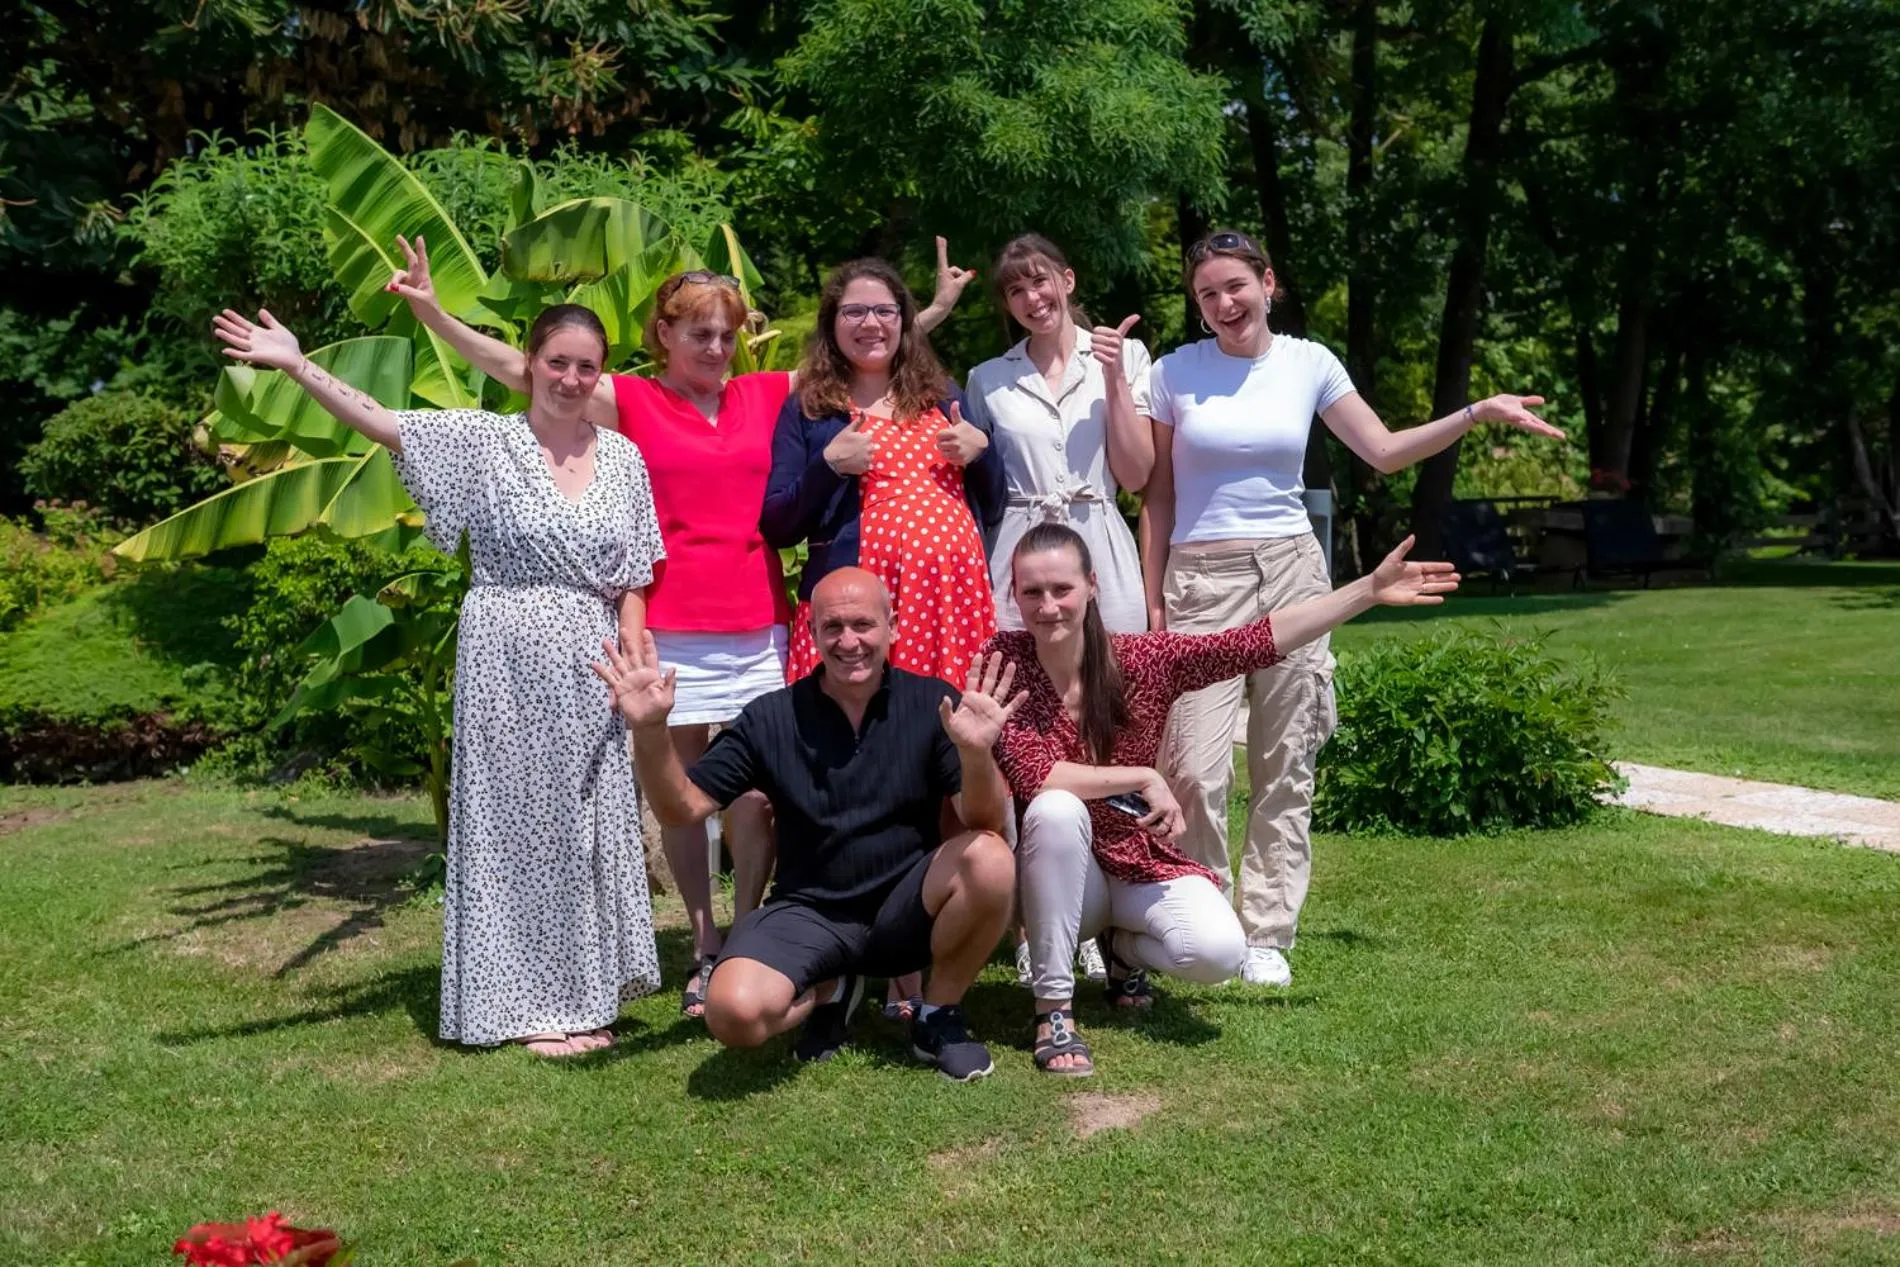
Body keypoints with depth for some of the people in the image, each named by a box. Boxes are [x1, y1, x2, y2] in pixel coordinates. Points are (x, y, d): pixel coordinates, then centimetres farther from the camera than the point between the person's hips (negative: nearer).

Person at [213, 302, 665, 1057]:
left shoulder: (623, 458, 7)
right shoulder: (483, 440, -2)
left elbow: (631, 581, 8)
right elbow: (379, 422, -13)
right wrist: (296, 365, -25)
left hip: (592, 670, 3)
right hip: (508, 667, -3)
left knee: (588, 826, 8)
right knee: (514, 822, 2)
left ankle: (581, 994, 22)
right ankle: (527, 1004, 13)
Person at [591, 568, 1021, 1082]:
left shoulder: (932, 702, -5)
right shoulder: (773, 718, -2)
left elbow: (984, 822, -15)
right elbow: (682, 809, 0)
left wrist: (975, 752, -37)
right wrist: (650, 730, -18)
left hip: (905, 908, 0)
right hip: (809, 912, 0)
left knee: (990, 858, -31)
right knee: (735, 1012, -29)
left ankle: (939, 1015, -3)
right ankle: (828, 991, 10)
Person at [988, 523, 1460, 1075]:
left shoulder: (1138, 659, -9)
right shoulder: (1004, 661, -15)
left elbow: (1259, 641, -10)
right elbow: (1032, 775, -26)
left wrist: (1370, 590, -12)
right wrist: (1143, 778, -23)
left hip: (1141, 864, 2)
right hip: (1055, 880, -2)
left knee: (1219, 951, -26)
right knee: (1057, 808, -35)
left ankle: (1125, 947, 13)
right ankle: (1054, 1009, -21)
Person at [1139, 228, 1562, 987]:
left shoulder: (1309, 364, 6)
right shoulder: (1175, 373, 1)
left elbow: (1385, 452, 10)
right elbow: (1158, 495, 5)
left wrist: (1477, 414, 1)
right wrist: (1152, 597, 0)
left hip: (1290, 570, 2)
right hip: (1201, 580, -2)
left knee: (1285, 766, 3)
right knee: (1195, 766, -10)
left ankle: (1267, 934, 14)